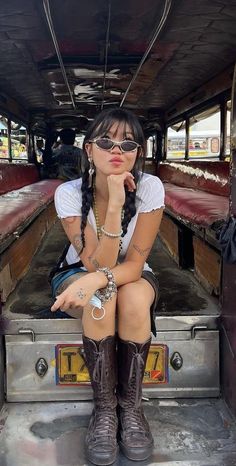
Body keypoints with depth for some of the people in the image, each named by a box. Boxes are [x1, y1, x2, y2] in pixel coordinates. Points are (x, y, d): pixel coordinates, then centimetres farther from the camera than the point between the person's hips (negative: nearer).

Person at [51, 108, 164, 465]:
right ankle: (105, 408, -15)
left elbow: (134, 264, -22)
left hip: (133, 277, 1)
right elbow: (98, 266, -30)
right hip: (80, 273, 0)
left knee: (134, 298, -34)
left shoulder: (150, 188, -22)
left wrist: (97, 279, -42)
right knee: (101, 298, -35)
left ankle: (131, 405, -12)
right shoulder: (69, 193, -23)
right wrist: (114, 204, -41)